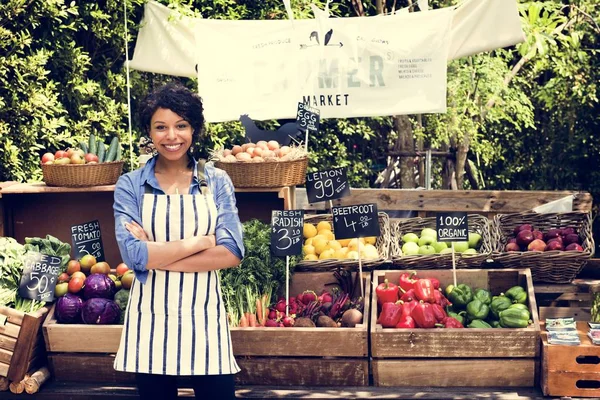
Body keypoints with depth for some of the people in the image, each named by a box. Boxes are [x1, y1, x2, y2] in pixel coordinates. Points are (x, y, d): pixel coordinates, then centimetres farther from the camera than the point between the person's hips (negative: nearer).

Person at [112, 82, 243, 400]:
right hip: (151, 320, 0)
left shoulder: (217, 181, 2)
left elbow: (231, 253, -9)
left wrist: (156, 255, -13)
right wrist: (199, 242, -11)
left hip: (204, 318, 1)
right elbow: (133, 255, -14)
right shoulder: (130, 186, -1)